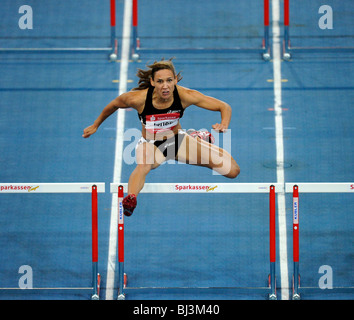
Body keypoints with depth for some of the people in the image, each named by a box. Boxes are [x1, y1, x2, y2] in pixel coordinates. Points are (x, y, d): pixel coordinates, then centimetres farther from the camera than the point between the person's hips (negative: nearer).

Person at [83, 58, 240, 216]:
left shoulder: (185, 96, -24)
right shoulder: (137, 98, -26)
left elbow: (224, 107, -18)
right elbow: (113, 105, -3)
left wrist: (224, 125, -39)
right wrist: (95, 126, 10)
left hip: (177, 140, 3)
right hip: (150, 144, -2)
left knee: (233, 171, -3)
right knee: (143, 166, -41)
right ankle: (130, 199, -68)